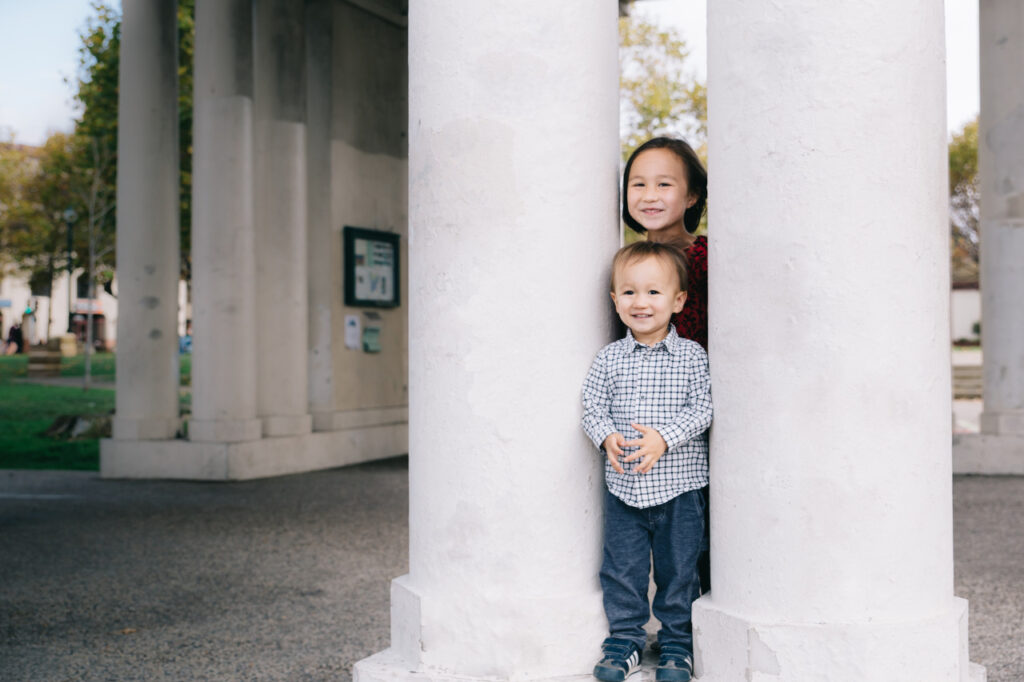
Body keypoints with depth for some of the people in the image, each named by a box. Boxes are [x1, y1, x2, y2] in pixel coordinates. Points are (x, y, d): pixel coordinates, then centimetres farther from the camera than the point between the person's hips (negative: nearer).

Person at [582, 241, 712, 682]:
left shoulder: (691, 356, -4)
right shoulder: (609, 359, 2)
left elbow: (702, 409, -9)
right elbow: (593, 407, 2)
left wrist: (663, 438, -22)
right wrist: (607, 436, -18)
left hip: (679, 485, -2)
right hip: (623, 485, 2)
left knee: (678, 568, 8)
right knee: (622, 567, 8)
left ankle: (677, 645, 23)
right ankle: (625, 639, 24)